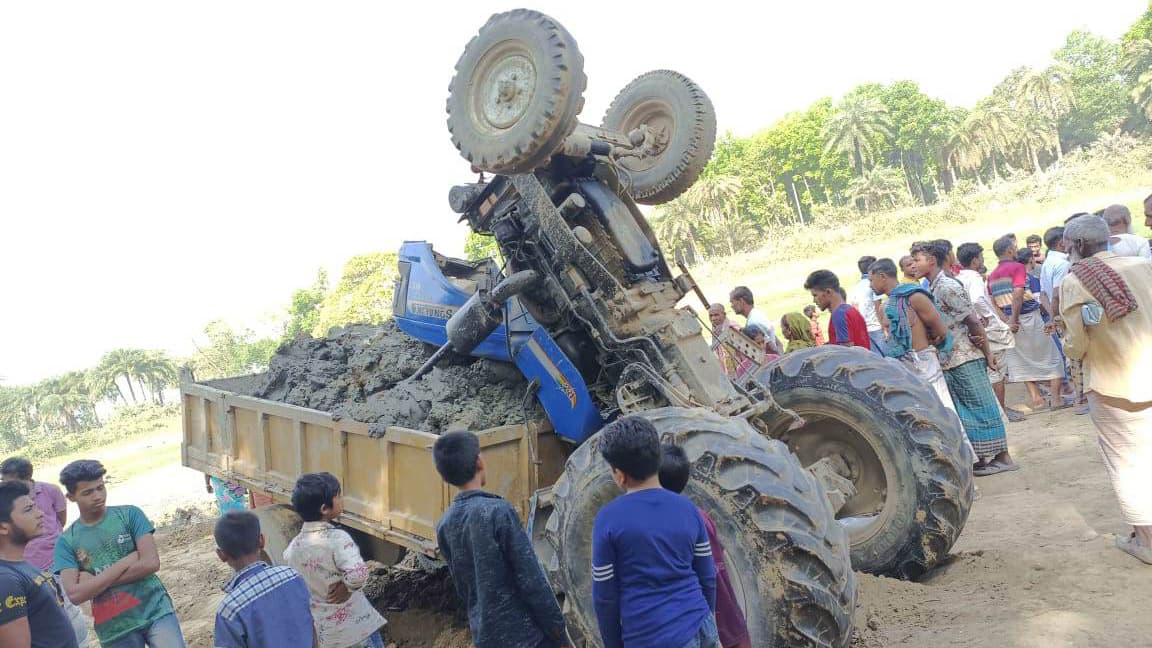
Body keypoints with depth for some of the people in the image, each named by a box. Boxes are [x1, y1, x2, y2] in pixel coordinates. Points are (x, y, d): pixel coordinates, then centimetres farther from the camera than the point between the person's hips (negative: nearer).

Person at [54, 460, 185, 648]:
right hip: (114, 628, 1)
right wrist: (125, 563, -14)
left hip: (155, 611, -1)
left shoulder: (129, 514, -2)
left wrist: (94, 581, -11)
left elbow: (151, 563, -12)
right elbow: (75, 594, -11)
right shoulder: (66, 542, 0)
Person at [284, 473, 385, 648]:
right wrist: (347, 588, -20)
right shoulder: (337, 538, -22)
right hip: (358, 627, -6)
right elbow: (358, 574, -38)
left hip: (327, 634, 6)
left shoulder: (294, 546, -2)